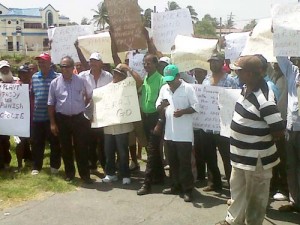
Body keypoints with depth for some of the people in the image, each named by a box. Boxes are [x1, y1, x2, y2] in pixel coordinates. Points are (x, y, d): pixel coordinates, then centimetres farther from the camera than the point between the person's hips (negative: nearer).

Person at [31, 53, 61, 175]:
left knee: (54, 143, 7)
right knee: (37, 143, 10)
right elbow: (32, 95, 15)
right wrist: (31, 112, 11)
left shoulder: (57, 77, -6)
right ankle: (36, 167, 21)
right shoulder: (34, 77, 8)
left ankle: (55, 166, 20)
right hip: (37, 117, 4)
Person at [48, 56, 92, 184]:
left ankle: (85, 174, 10)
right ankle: (69, 173, 23)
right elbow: (51, 104, 3)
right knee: (66, 147, 10)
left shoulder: (81, 81, 0)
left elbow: (89, 98, 10)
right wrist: (52, 123, 0)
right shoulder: (55, 83, 0)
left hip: (79, 118, -1)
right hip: (62, 119, 1)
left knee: (81, 147, 2)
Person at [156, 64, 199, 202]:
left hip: (184, 133, -5)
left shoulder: (188, 88, -8)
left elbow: (196, 107, -8)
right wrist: (162, 105, -13)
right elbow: (158, 108, 11)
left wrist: (182, 111, -23)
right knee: (172, 161, 14)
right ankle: (176, 185, 28)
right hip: (169, 132, 6)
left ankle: (187, 189, 9)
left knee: (185, 162, 0)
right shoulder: (164, 89, 8)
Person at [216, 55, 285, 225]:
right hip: (241, 153, 9)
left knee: (256, 194, 11)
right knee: (237, 187, 22)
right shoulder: (247, 88, 0)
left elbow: (279, 132, -26)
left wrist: (262, 139, -10)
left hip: (256, 157, -9)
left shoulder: (264, 99, -28)